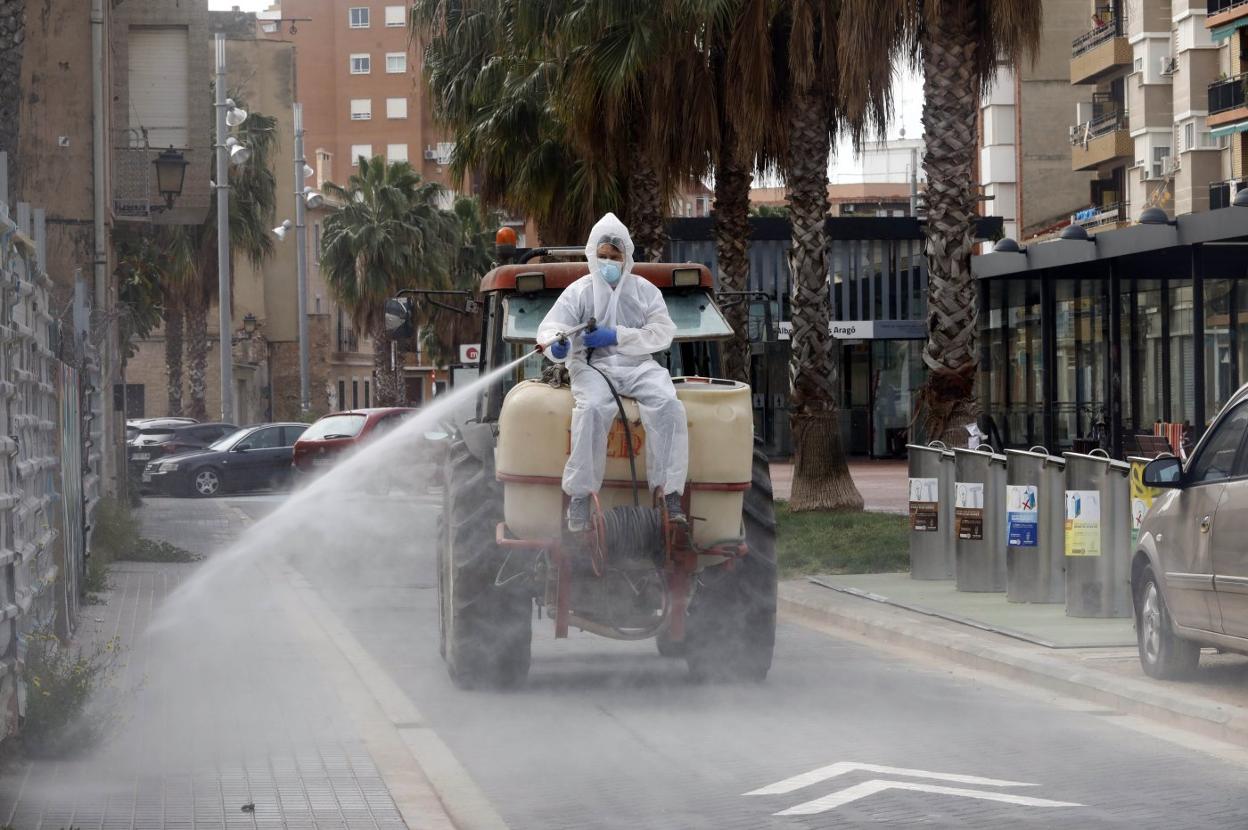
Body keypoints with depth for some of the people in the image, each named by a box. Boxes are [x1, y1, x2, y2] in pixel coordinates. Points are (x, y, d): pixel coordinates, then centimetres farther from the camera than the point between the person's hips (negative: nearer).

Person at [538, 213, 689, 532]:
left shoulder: (645, 290, 10)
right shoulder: (578, 291, 6)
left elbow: (663, 333, 0)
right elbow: (549, 327, -3)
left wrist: (617, 337, -14)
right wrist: (557, 344, -29)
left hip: (638, 365, 2)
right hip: (593, 365, -2)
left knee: (668, 405, -28)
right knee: (592, 408, -35)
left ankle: (670, 491, -25)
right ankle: (579, 494, -28)